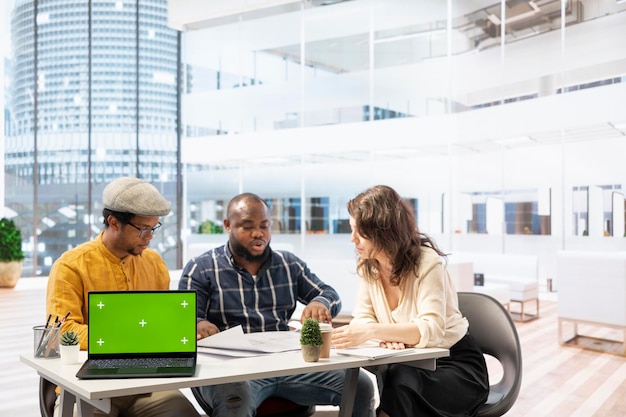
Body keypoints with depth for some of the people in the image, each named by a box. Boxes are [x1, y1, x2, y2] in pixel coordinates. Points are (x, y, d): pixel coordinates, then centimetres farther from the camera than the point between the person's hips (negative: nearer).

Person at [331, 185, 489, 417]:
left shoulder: (427, 262, -19)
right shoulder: (367, 266, -3)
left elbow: (431, 330, -29)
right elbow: (362, 320, -5)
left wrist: (373, 331, -43)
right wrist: (387, 336, -28)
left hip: (455, 364, -4)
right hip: (413, 363, 4)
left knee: (399, 383, -33)